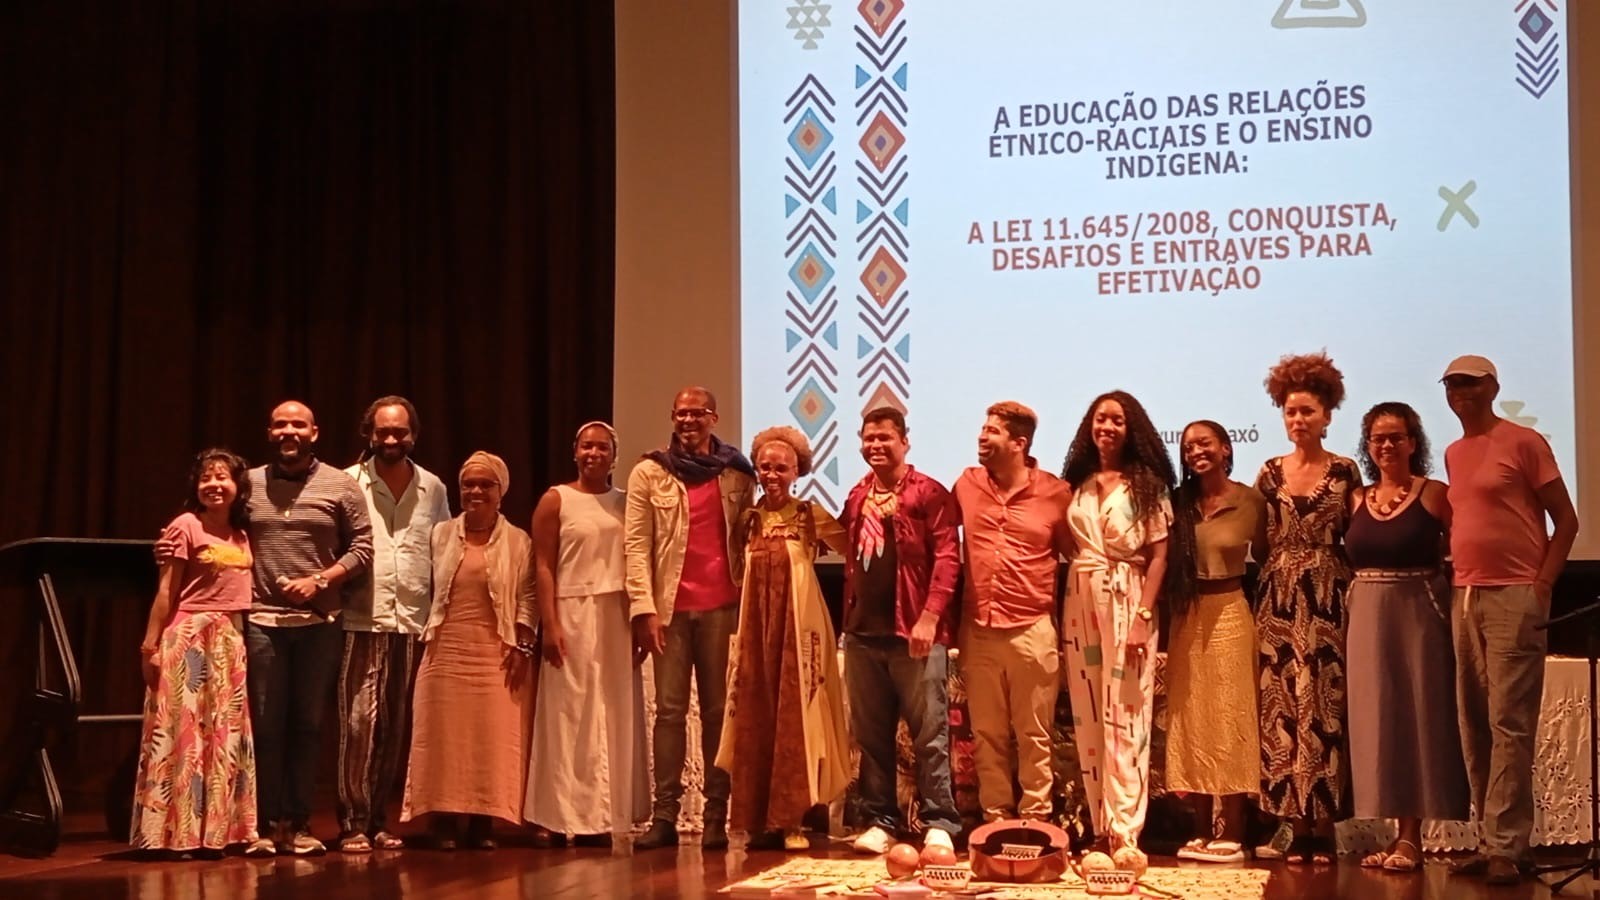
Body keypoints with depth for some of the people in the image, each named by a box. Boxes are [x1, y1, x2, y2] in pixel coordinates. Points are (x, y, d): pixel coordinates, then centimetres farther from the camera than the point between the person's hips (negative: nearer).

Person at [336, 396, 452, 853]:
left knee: (395, 728, 8)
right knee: (359, 722, -8)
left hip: (414, 623, 3)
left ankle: (378, 821, 17)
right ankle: (353, 824, 0)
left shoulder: (433, 488, 11)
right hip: (362, 622, -3)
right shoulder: (349, 483, 1)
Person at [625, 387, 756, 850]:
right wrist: (644, 608, -8)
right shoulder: (649, 473, 5)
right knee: (670, 709, 0)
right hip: (670, 607, -1)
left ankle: (716, 817, 7)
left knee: (718, 710, 3)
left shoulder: (737, 475, 9)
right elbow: (636, 544, 1)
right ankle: (664, 816, 2)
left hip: (723, 606, 1)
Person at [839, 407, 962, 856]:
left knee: (930, 734, -2)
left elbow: (947, 555, -10)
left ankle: (938, 823, 4)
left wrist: (930, 616, -17)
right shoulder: (857, 498, 16)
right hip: (863, 633, 6)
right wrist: (849, 617, 12)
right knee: (871, 735, 10)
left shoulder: (929, 492, -3)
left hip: (915, 633, -6)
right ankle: (879, 821, 17)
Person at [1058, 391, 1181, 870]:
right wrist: (1061, 609, 1)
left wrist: (1143, 615, -13)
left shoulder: (1148, 485, 1)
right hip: (1080, 605, 4)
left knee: (1124, 718, -7)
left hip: (1128, 604, -4)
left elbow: (1159, 555, -4)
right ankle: (1101, 828, 11)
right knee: (1088, 719, 4)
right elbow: (1065, 546, 11)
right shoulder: (1076, 484, 12)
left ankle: (1125, 833, -8)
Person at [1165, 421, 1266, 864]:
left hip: (1230, 614, -3)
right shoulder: (1179, 501, 6)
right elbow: (1165, 561, 5)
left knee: (1229, 720, -1)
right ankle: (1203, 830, 13)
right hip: (1186, 616, 4)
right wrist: (1165, 621, -3)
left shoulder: (1250, 501, -3)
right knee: (1191, 721, 5)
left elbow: (1263, 559, 5)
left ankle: (1231, 833, 4)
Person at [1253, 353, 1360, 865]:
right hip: (1280, 602, 2)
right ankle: (1298, 826, 5)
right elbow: (1262, 542, 11)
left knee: (1325, 707, -2)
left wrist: (1355, 593, -5)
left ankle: (1324, 826, 3)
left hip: (1329, 601, -2)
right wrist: (1272, 585, 1)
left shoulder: (1345, 472, 4)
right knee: (1285, 708, -1)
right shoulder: (1270, 474, 9)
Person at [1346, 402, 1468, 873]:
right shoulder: (1357, 499, 9)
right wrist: (1349, 614, -1)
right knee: (1376, 720, 6)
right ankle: (1396, 832, 15)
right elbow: (1348, 561, 10)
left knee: (1415, 717, 0)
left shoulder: (1434, 494, -3)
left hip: (1419, 617, -4)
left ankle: (1411, 838, 6)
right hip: (1367, 620, 4)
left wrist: (1458, 615, -15)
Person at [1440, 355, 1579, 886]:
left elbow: (1566, 520, -3)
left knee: (1509, 723, -8)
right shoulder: (1453, 454, 17)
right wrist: (1457, 582, 11)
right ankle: (1489, 841, 11)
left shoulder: (1524, 442, -3)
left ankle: (1506, 846, -7)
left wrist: (1543, 582, -9)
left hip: (1514, 596, -7)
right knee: (1474, 725, 6)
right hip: (1465, 598, 7)